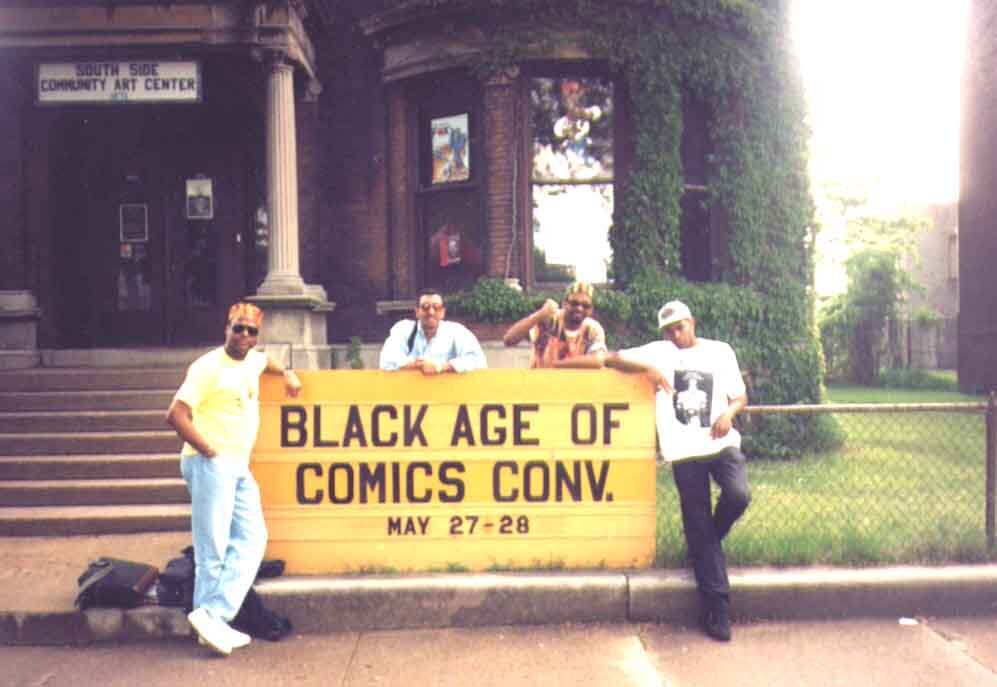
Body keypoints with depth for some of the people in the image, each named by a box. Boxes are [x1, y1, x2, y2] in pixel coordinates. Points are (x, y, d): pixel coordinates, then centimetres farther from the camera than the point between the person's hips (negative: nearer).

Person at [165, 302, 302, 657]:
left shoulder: (251, 360, 14)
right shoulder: (208, 367, -11)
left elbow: (266, 360, 41)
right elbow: (176, 415, -17)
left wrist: (288, 373, 23)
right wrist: (208, 450, -14)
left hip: (239, 467, 8)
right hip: (210, 465, -8)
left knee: (251, 539, 0)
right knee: (213, 546, -6)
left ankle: (214, 616, -1)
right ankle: (207, 614, 4)